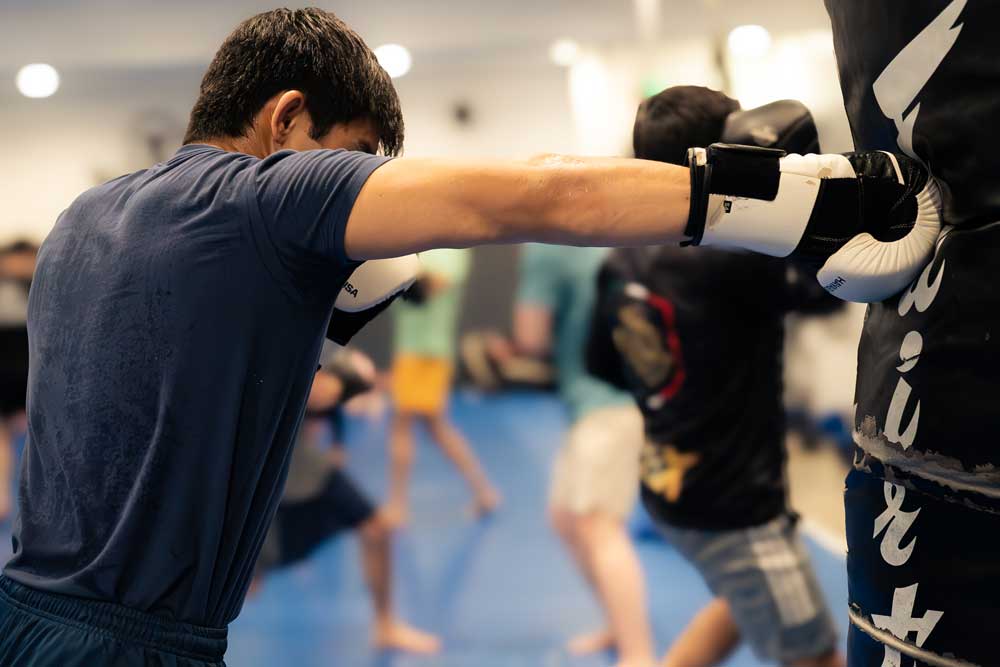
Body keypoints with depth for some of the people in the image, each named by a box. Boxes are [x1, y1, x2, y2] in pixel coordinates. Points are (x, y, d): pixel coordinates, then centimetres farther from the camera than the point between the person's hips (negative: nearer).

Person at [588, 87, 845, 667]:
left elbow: (604, 365, 12)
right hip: (735, 509, -9)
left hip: (668, 488, 9)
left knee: (743, 606, 34)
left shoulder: (625, 261, 0)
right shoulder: (729, 261, -24)